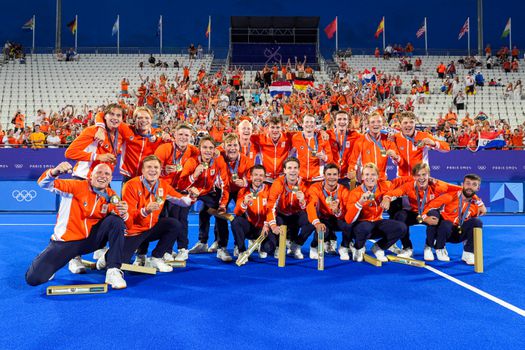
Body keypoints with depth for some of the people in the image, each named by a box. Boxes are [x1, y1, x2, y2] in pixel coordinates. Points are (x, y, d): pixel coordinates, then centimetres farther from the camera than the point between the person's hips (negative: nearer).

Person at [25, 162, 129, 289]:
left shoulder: (111, 196, 1)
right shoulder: (78, 186, -10)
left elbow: (120, 219, -6)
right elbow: (44, 184, -15)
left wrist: (123, 213, -30)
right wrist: (54, 172, -37)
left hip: (91, 239, 3)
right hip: (66, 240, -2)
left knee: (116, 221, -21)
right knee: (34, 278, -15)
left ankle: (113, 271, -16)